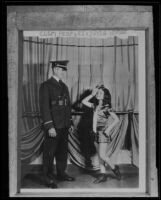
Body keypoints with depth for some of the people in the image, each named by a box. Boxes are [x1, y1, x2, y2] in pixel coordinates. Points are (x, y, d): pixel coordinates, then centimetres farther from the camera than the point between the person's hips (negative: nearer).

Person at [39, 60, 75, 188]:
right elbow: (44, 107, -13)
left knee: (63, 151, 15)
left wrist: (70, 123, 15)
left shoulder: (64, 86, 15)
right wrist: (49, 127, -18)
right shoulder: (46, 86, -8)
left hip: (64, 126, 7)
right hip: (53, 126, -7)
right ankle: (48, 178, 11)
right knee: (49, 152, 1)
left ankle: (61, 173, 28)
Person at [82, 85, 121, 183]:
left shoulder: (107, 107, -10)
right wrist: (92, 94, 7)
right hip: (96, 133, 7)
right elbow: (84, 101, 14)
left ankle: (114, 168, 13)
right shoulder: (95, 106, 9)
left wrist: (109, 129, -17)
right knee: (100, 155, 8)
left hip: (103, 133, -7)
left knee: (102, 155, -8)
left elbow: (117, 119, -15)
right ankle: (103, 174, 13)